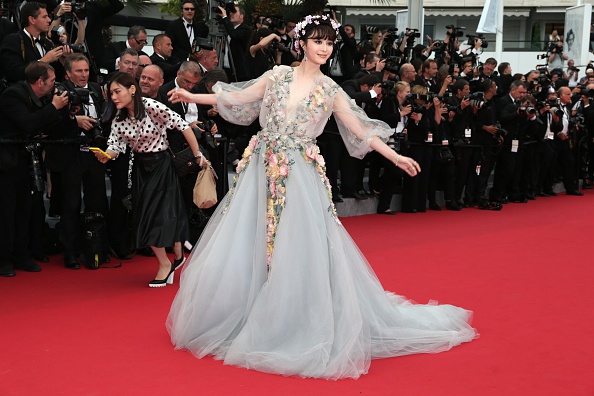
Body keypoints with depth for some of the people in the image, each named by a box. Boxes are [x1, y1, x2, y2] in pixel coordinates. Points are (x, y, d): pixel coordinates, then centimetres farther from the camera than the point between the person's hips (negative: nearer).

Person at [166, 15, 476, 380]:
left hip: (300, 175, -1)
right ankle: (239, 321, 21)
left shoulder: (331, 91, 4)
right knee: (246, 243, 4)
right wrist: (192, 97, 9)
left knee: (298, 248, -6)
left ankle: (292, 328, 9)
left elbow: (359, 129, 6)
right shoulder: (278, 75, 7)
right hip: (263, 169, 2)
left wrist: (395, 156, 2)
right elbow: (238, 99, 11)